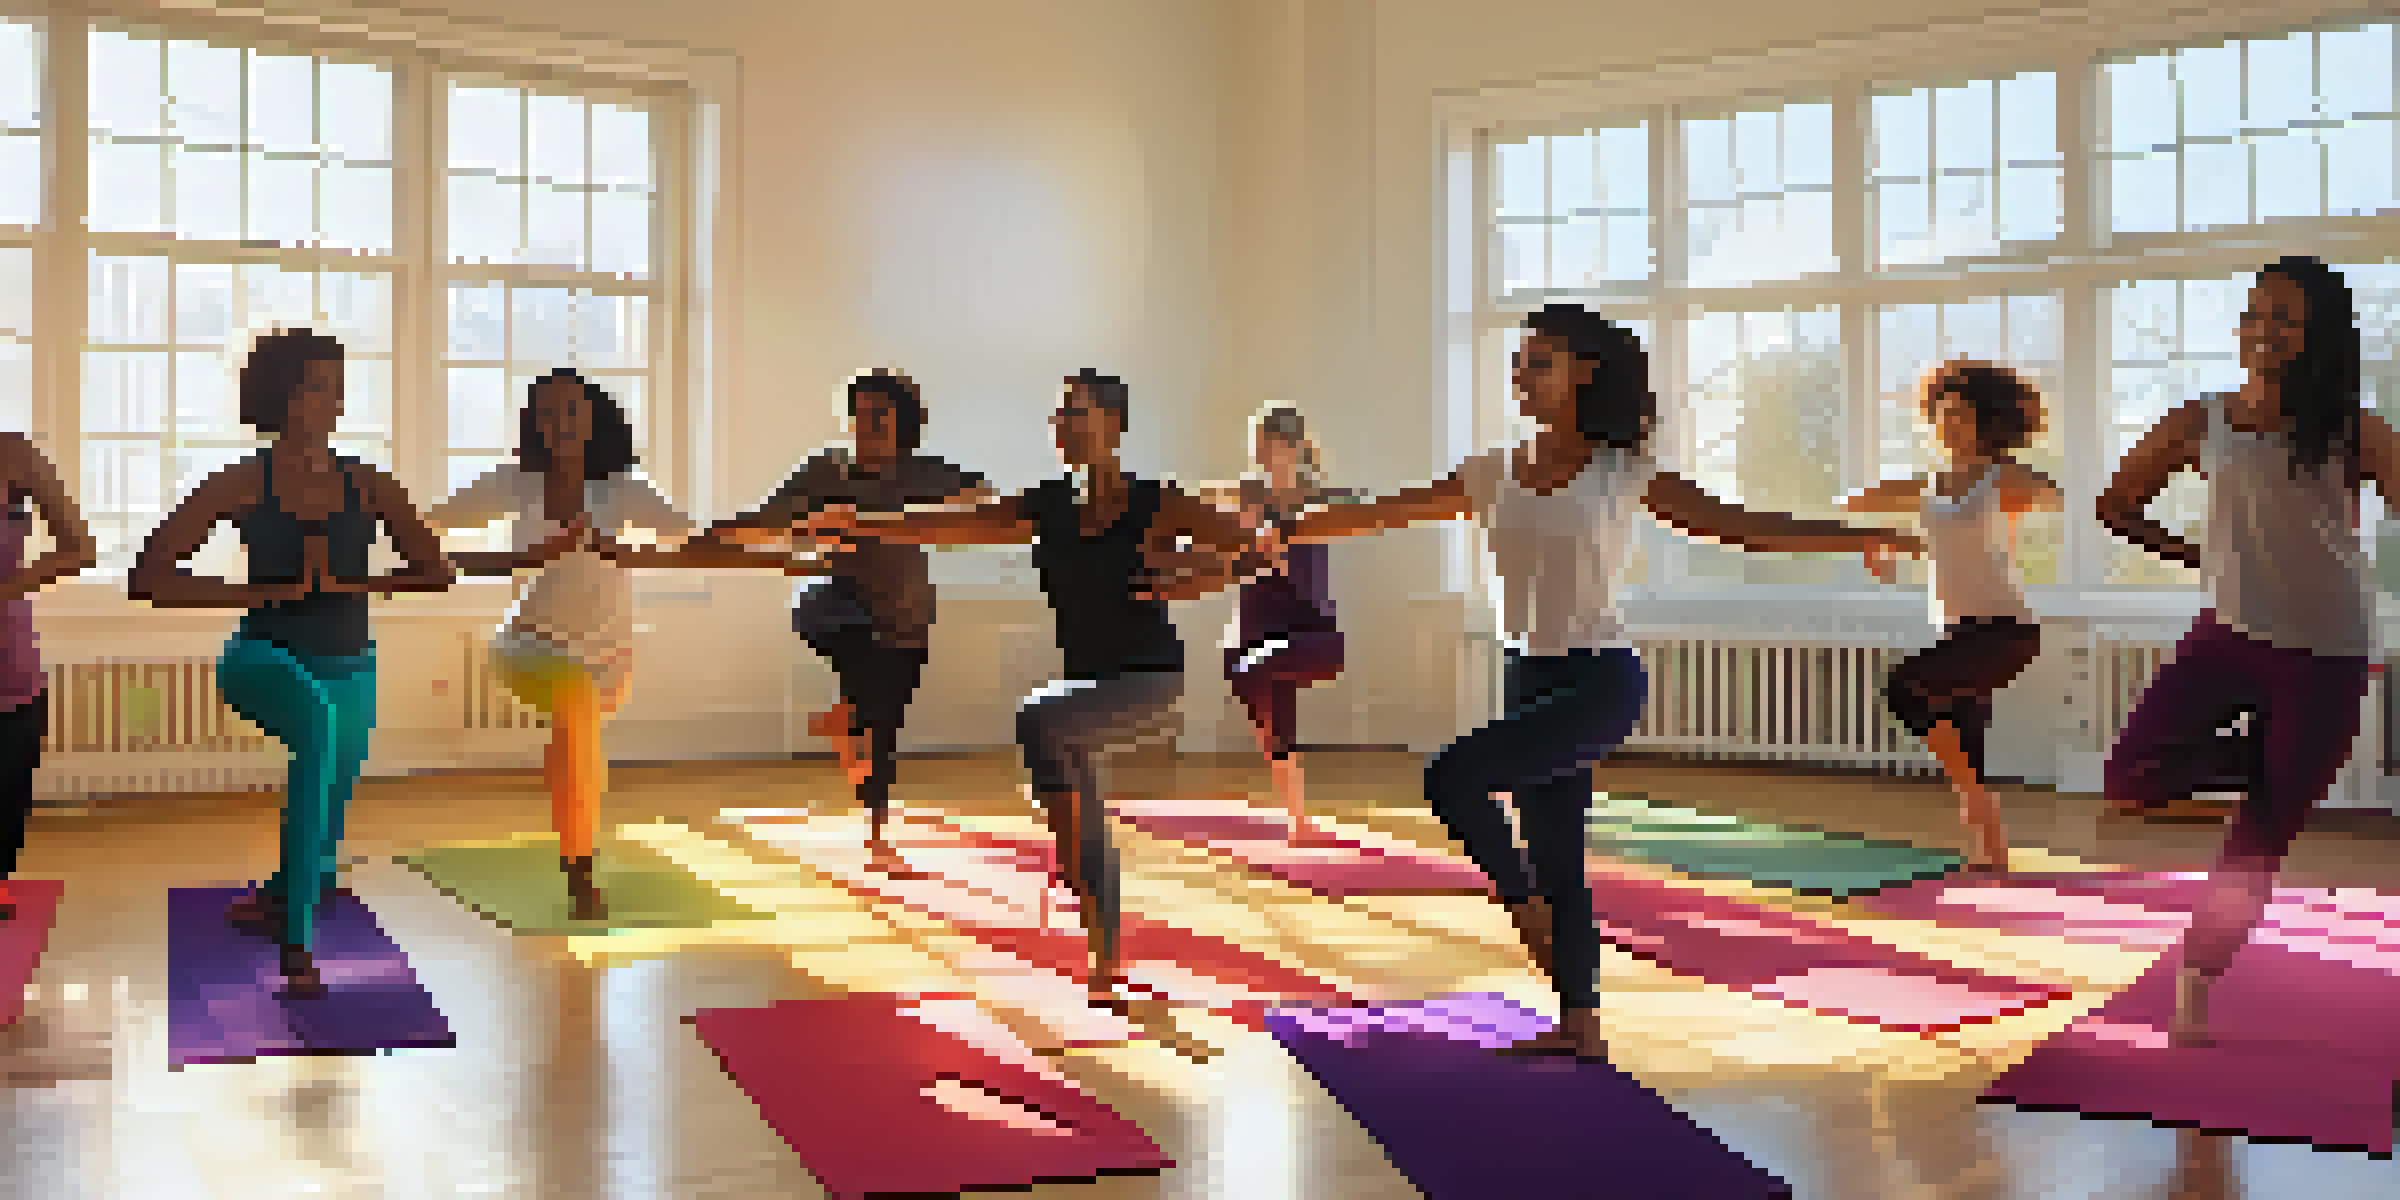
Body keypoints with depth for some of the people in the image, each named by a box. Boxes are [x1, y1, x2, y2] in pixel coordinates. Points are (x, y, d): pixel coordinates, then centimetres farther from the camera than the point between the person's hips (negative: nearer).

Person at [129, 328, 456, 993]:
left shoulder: (368, 486, -2)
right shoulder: (241, 484, -9)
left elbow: (436, 572, -6)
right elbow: (148, 578, -13)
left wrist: (346, 583, -18)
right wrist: (266, 593, -19)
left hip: (348, 669, 4)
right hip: (266, 661, -4)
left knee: (323, 831, 17)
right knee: (319, 720, -40)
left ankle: (279, 899, 57)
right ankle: (297, 937, -35)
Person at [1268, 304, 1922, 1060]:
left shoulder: (1625, 473, -6)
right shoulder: (1494, 475, 7)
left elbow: (1741, 527, -10)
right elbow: (1382, 513, 12)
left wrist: (1859, 537, -21)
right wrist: (1287, 532, 13)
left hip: (1601, 680, -6)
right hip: (1532, 679, 6)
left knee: (1451, 778, -23)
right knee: (1555, 859, 11)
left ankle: (1529, 910, 0)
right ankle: (1578, 1025, 25)